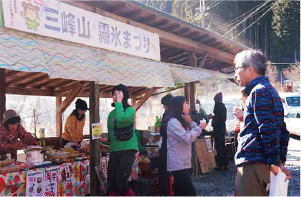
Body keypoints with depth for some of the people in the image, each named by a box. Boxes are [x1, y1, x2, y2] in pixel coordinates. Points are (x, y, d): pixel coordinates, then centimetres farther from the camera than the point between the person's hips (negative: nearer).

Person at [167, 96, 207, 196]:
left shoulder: (181, 120, 15)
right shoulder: (173, 122, -17)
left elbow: (192, 135, 15)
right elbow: (187, 138, -24)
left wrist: (190, 122, 0)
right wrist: (200, 127, -15)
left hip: (182, 163, 10)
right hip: (178, 164, -10)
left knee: (181, 192, 13)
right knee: (190, 192, -14)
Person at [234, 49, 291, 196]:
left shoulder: (259, 91, -11)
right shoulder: (270, 90, 20)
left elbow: (268, 130, -19)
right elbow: (282, 130, 20)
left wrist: (274, 162, -14)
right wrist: (280, 161, 17)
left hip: (252, 163, -10)